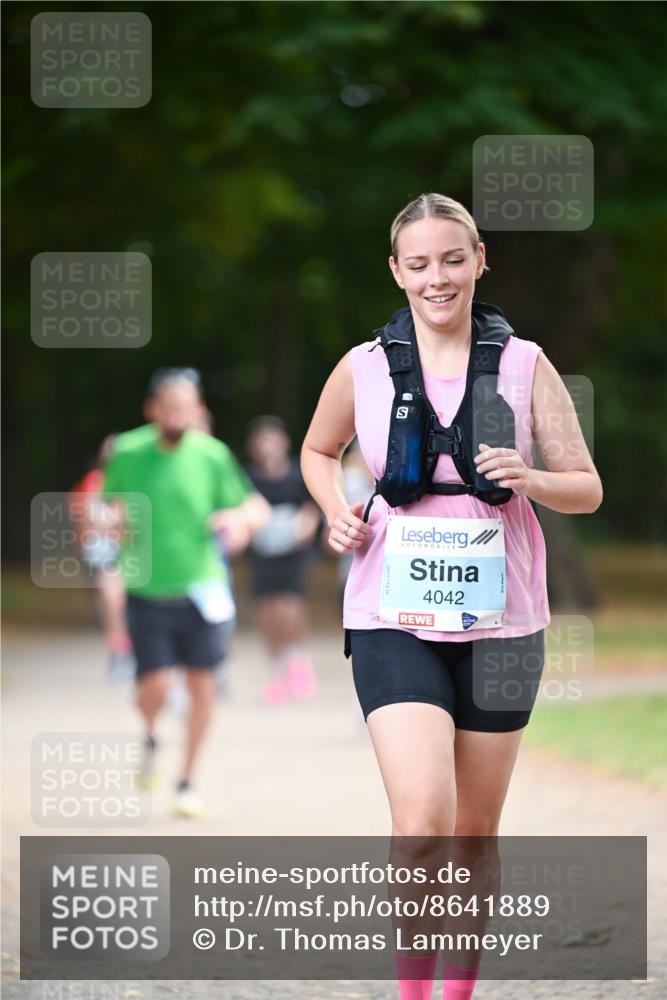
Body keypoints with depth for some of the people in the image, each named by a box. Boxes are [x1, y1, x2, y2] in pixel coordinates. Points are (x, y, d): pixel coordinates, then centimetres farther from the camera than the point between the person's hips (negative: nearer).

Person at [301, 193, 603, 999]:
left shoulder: (524, 365, 1)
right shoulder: (363, 368, 1)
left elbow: (587, 489, 5)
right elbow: (318, 452, 21)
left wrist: (528, 480, -16)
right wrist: (338, 513, 1)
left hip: (500, 623, 2)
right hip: (394, 622, -1)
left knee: (475, 834, 11)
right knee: (422, 820, -20)